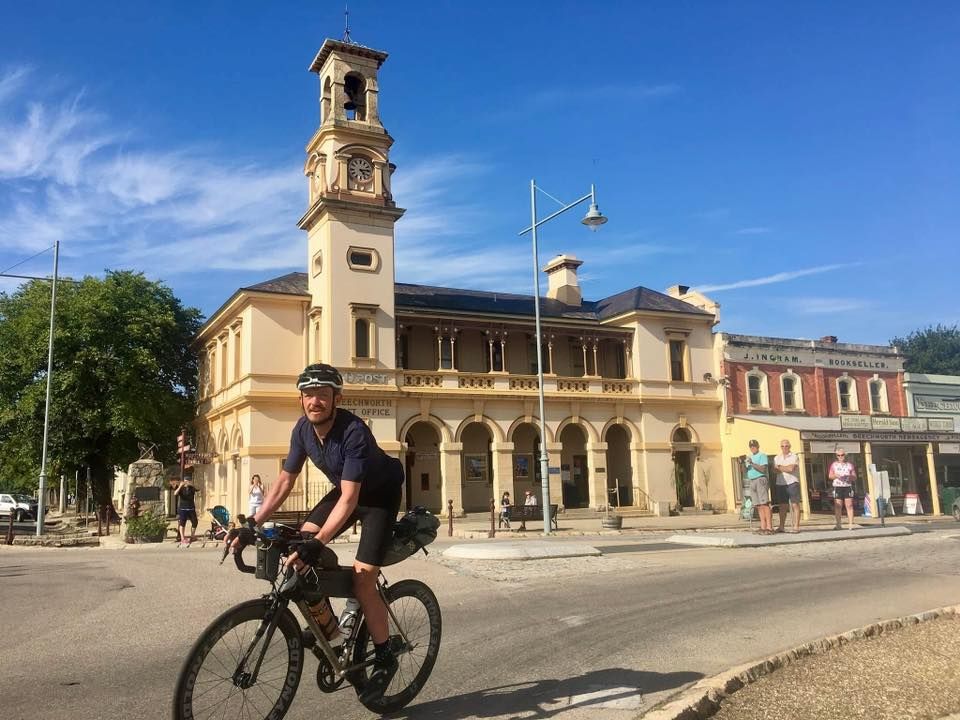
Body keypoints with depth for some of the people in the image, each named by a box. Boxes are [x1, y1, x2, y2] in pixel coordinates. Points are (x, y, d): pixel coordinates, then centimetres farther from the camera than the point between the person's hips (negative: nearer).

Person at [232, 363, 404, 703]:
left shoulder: (354, 432, -34)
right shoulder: (303, 430, -13)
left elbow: (350, 498, -38)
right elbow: (285, 481, -5)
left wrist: (318, 543, -46)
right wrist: (252, 524, -11)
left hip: (380, 493, -7)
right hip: (346, 490, 7)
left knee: (361, 579, -14)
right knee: (300, 543, -11)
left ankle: (385, 658, 5)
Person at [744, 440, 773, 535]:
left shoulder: (762, 455, 1)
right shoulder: (749, 457, 22)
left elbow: (763, 469, -10)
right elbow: (746, 470, 19)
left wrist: (752, 463, -18)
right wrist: (744, 463, 1)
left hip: (761, 480, -7)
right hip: (752, 481, 7)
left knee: (764, 504, -12)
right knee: (758, 506, 1)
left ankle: (769, 528, -16)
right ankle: (763, 527, -1)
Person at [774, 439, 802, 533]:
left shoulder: (794, 457, 1)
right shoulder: (777, 458, 16)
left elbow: (791, 468, -13)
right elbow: (775, 470, 2)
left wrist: (780, 467, -1)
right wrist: (786, 468, -11)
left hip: (792, 482, -4)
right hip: (780, 483, 5)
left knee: (795, 504, -6)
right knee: (782, 506, 6)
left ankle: (796, 526, -6)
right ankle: (781, 527, 9)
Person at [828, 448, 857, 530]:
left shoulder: (850, 465, 12)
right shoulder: (834, 464, 11)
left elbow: (855, 477, 11)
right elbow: (830, 476, 9)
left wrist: (850, 476, -11)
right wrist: (835, 475, -12)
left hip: (848, 487, 0)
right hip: (837, 487, 0)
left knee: (849, 505, -6)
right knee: (838, 506, -2)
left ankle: (851, 524, -5)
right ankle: (838, 524, 2)